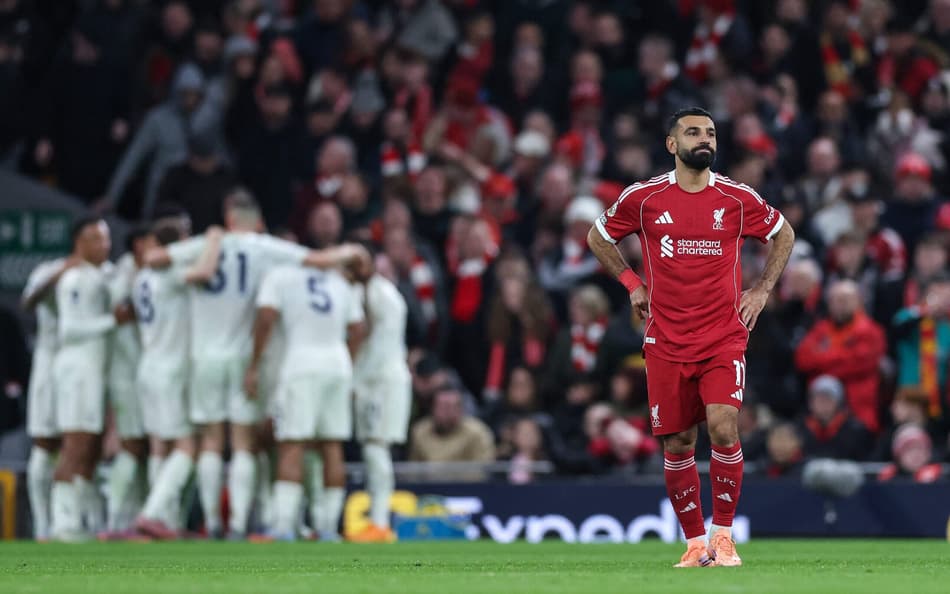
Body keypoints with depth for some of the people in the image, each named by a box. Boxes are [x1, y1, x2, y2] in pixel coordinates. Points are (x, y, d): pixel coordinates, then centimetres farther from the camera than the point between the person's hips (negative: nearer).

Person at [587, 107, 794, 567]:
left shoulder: (738, 198, 0)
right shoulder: (642, 198, -1)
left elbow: (783, 235, 17)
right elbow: (598, 237, 16)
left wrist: (762, 290, 9)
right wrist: (631, 283, 8)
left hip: (724, 337, -1)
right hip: (666, 343, 1)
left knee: (723, 426, -19)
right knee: (677, 445, 3)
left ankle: (723, 533, -5)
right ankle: (695, 542, 16)